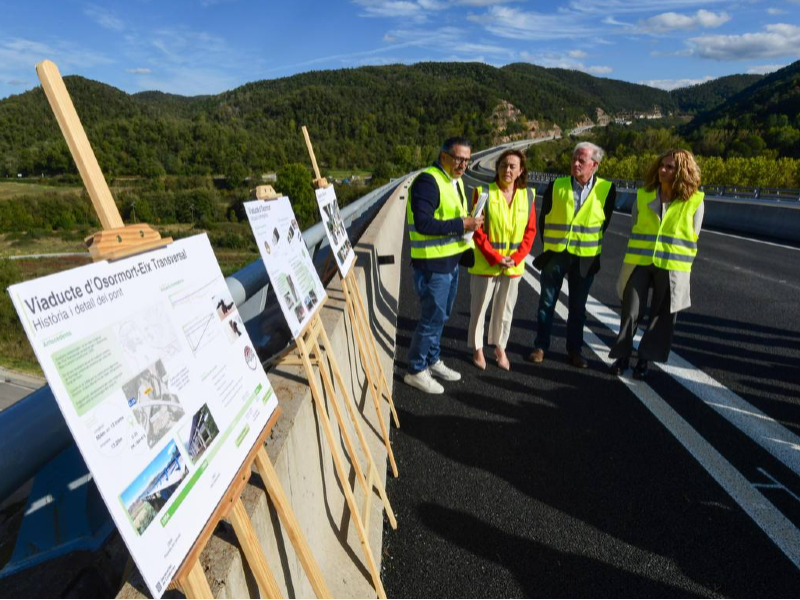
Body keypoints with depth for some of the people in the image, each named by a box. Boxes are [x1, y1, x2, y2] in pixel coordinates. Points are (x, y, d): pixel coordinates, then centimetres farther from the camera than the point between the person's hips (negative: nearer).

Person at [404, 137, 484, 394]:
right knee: (432, 317, -2)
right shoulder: (428, 181, -17)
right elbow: (422, 223, -27)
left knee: (441, 315, 18)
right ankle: (416, 370, 15)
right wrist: (462, 225, -24)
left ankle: (433, 361, 35)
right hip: (432, 264, -9)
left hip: (451, 261, 9)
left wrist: (467, 247, 13)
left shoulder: (456, 181, 14)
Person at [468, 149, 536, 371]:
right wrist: (495, 258, -16)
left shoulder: (527, 195, 0)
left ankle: (500, 348, 33)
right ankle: (477, 349, 28)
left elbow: (530, 230, 2)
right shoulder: (484, 192, -10)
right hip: (484, 264, -3)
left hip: (514, 265, 3)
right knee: (479, 308, 10)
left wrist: (515, 258, -9)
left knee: (505, 310, 15)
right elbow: (477, 230, -11)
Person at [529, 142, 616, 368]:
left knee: (578, 307, 10)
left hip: (585, 258, 0)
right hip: (555, 254, 0)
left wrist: (589, 244, 9)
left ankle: (574, 350, 23)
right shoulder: (556, 186, -3)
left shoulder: (607, 189, -5)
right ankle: (540, 346, 19)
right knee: (546, 303, 6)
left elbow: (604, 222, 7)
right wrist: (547, 247, 9)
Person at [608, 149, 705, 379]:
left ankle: (645, 358, 21)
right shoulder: (643, 195, 2)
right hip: (639, 263, 1)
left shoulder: (694, 201, -4)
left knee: (663, 315, 7)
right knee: (631, 312, 1)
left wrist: (679, 267, 5)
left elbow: (691, 239, 3)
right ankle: (622, 355, 17)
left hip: (672, 267, -1)